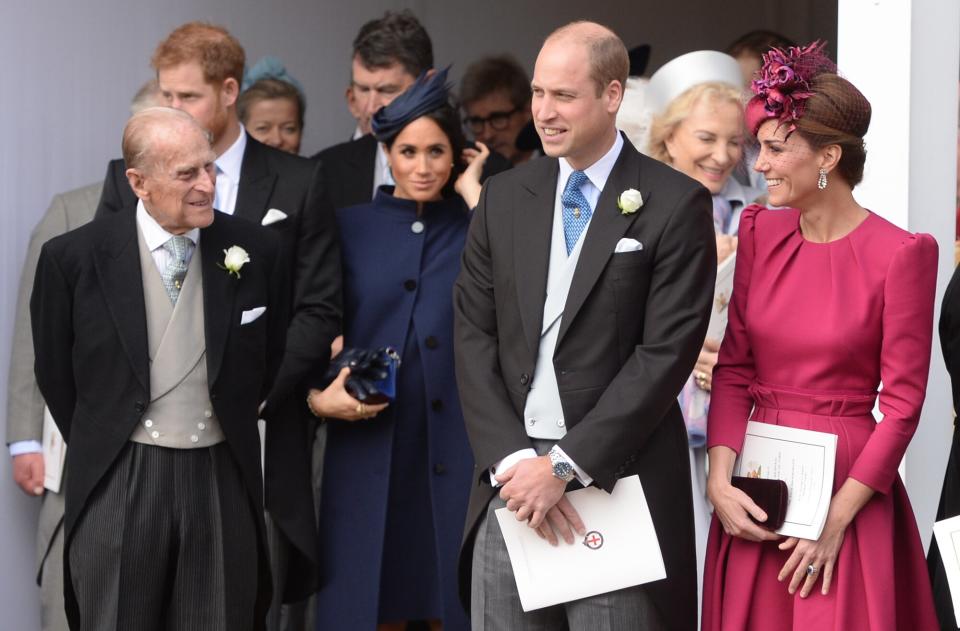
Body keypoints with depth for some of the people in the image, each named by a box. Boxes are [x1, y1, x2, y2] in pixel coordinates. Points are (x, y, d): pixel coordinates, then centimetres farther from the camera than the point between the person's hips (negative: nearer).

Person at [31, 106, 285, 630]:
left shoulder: (256, 251, -2)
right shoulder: (73, 258, -7)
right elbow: (55, 373, 6)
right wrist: (100, 447, 11)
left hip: (222, 479, 2)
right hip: (117, 483, -1)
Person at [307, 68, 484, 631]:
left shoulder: (472, 223, 6)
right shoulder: (351, 226, 7)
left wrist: (473, 191, -7)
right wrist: (319, 397, -9)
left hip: (455, 439, 0)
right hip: (370, 442, 1)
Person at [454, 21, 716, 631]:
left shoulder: (675, 203, -4)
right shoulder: (503, 198, 10)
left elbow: (666, 352, -10)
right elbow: (474, 339, 6)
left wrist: (565, 465, -13)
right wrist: (512, 460, -7)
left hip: (618, 482, -4)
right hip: (510, 482, 4)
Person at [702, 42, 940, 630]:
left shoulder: (900, 253, -11)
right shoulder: (759, 231, 4)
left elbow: (902, 404, -10)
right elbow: (734, 366, 5)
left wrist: (837, 520, -13)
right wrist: (720, 480, -8)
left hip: (850, 484, -4)